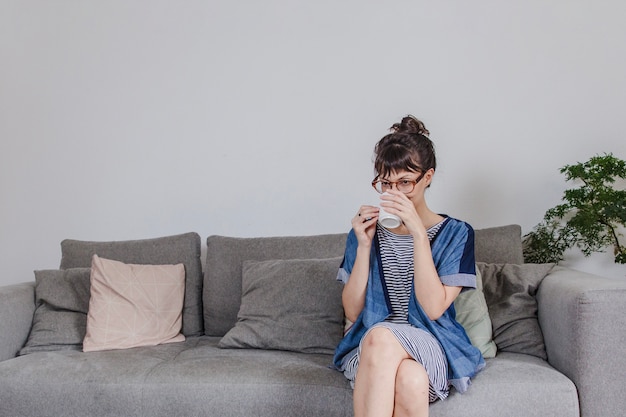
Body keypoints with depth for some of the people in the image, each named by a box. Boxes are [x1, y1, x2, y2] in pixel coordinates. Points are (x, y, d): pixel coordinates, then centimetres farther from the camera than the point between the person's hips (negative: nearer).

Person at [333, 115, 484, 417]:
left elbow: (434, 308, -11)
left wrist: (418, 232, -17)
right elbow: (352, 312, 2)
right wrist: (364, 245, -9)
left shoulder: (455, 233, 3)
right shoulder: (365, 231, 8)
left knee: (380, 337, -37)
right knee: (411, 380, -36)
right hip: (366, 348, 1)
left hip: (431, 348, -1)